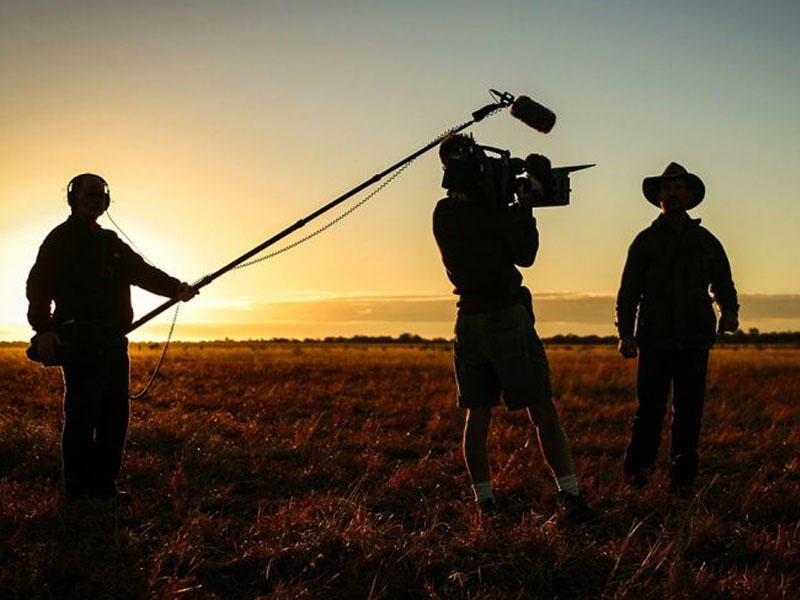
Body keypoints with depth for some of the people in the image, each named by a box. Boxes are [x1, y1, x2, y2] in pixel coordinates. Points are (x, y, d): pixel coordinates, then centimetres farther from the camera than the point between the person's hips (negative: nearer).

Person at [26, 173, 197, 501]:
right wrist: (43, 330, -21)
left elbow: (142, 271, 17)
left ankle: (104, 483, 14)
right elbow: (39, 286, -9)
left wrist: (176, 288, 2)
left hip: (113, 341, 7)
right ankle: (77, 487, 0)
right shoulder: (61, 239, 0)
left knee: (115, 415, 6)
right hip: (79, 343, -7)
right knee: (81, 414, -7)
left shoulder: (111, 242, 22)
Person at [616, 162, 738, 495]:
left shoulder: (706, 241, 14)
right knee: (650, 408, -6)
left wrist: (729, 311, -5)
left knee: (689, 411, 2)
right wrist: (626, 333, -6)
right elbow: (628, 291, 6)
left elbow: (723, 283, 18)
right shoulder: (645, 241, 9)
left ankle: (682, 479, 11)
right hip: (654, 340, -2)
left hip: (695, 341, 2)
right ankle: (638, 468, 12)